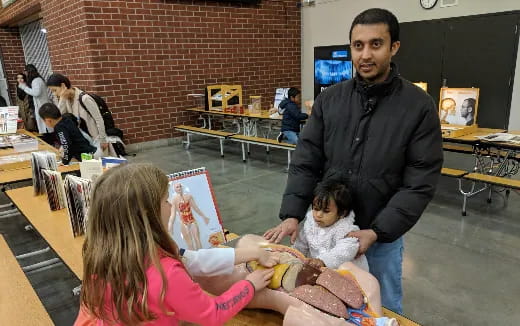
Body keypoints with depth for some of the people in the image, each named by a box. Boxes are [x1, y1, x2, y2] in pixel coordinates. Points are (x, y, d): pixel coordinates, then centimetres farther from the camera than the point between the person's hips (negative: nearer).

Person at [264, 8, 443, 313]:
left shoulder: (419, 106, -11)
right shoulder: (330, 99, -3)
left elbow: (420, 182, -13)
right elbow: (306, 162, -3)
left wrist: (376, 232, -18)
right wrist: (292, 215, -13)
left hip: (384, 231, -2)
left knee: (385, 307, 19)